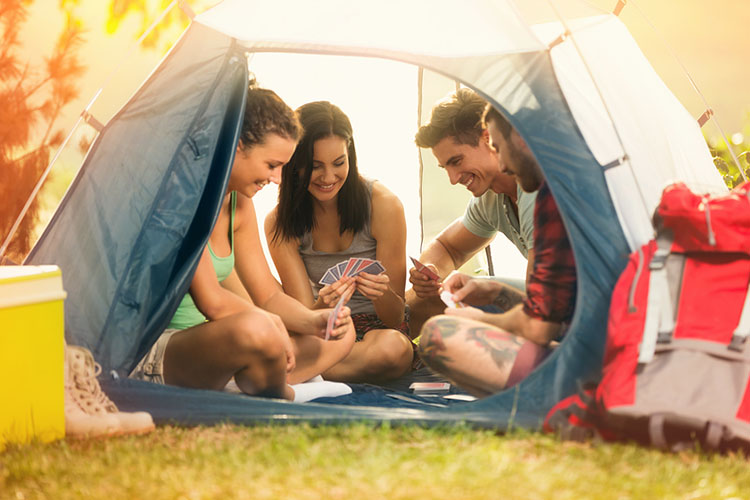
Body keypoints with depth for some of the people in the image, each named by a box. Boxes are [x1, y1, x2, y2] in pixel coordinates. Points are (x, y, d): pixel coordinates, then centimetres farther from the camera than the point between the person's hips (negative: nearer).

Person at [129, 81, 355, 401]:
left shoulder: (239, 205, 10)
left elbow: (269, 296, 11)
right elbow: (210, 301, -24)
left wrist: (313, 320, -8)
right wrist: (273, 323, -11)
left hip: (198, 343, 10)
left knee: (340, 336, 10)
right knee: (257, 330, -39)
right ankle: (281, 398, -6)